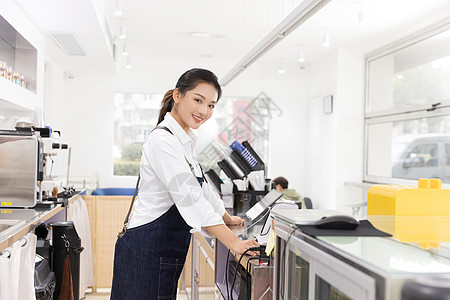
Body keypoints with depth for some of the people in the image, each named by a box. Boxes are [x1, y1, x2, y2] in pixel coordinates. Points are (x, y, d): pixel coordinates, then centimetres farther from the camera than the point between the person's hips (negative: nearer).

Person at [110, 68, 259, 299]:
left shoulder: (184, 141, 13)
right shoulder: (163, 140, -17)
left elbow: (200, 186, 26)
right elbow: (189, 198, -25)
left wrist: (227, 219, 36)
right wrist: (233, 242, -28)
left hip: (163, 252, 9)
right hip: (147, 252, -9)